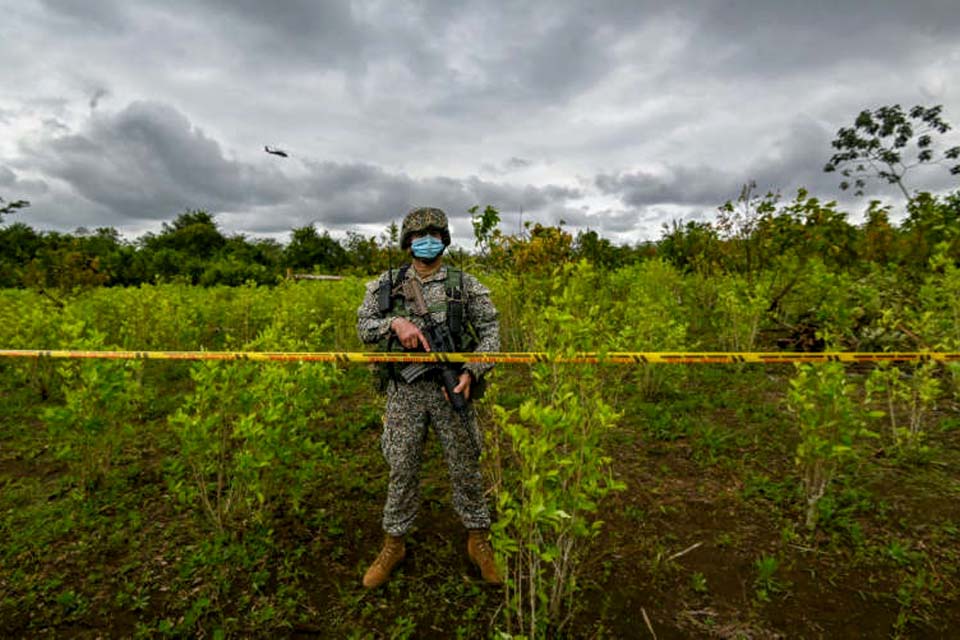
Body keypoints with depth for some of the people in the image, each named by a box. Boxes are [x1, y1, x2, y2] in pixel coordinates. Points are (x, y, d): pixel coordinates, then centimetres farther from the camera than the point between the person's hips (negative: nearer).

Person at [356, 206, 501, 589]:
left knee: (465, 466, 9)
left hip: (450, 388, 0)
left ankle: (478, 540, 30)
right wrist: (395, 322, -18)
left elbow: (490, 330, -2)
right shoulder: (387, 284, 5)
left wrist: (472, 371, -17)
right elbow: (363, 326, 3)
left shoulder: (465, 284, 1)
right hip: (404, 392, 1)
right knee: (402, 469, 10)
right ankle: (393, 544, 31)